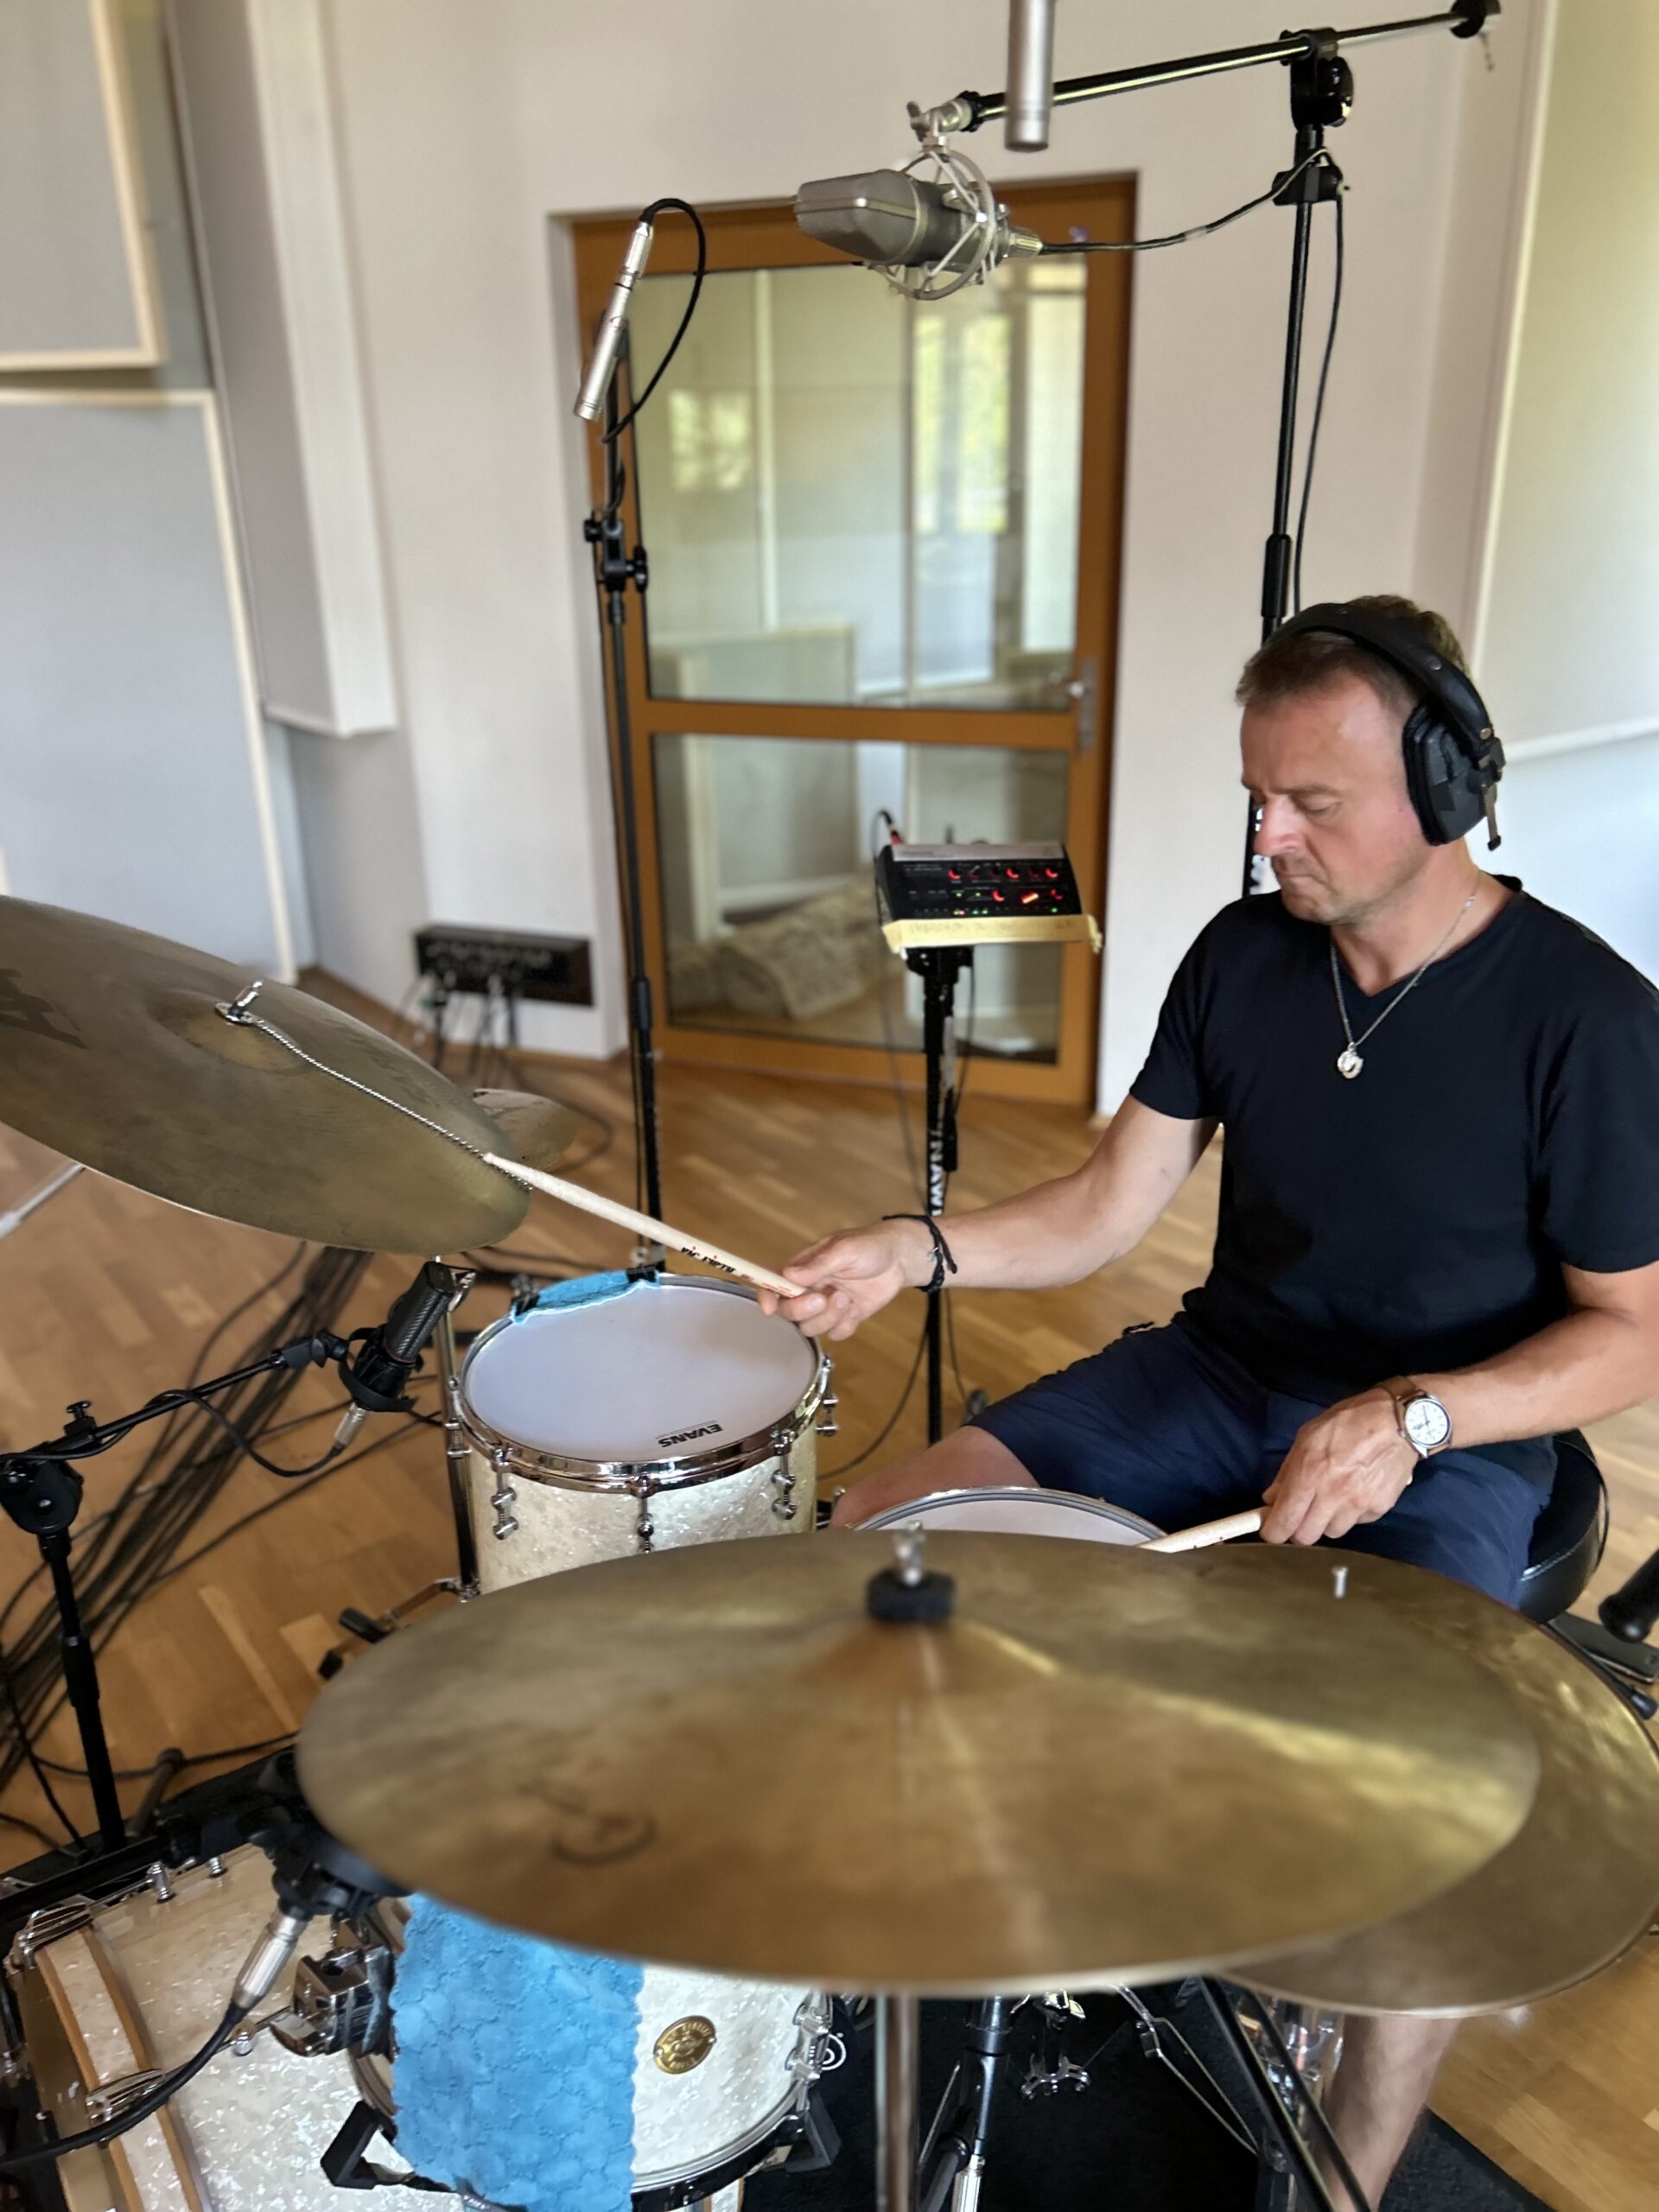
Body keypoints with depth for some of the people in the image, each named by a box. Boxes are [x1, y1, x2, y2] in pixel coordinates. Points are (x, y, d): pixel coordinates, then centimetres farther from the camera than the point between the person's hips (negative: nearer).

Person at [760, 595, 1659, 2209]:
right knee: (873, 1533, -7)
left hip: (1448, 1447, -4)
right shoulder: (1244, 957, -3)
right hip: (1217, 1376, 5)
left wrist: (1410, 1417, -25)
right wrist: (915, 1250, -16)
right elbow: (1109, 1205, 0)